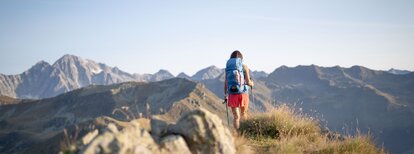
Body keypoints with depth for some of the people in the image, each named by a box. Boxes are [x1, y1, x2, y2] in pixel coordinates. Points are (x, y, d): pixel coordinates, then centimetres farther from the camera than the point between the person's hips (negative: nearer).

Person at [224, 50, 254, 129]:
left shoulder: (227, 68, 3)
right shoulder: (244, 67, -1)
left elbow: (226, 83, 1)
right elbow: (248, 82, -6)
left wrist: (225, 95, 11)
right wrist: (251, 84, 17)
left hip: (232, 94, 1)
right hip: (243, 93, -1)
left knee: (236, 117, 4)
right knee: (243, 114, 19)